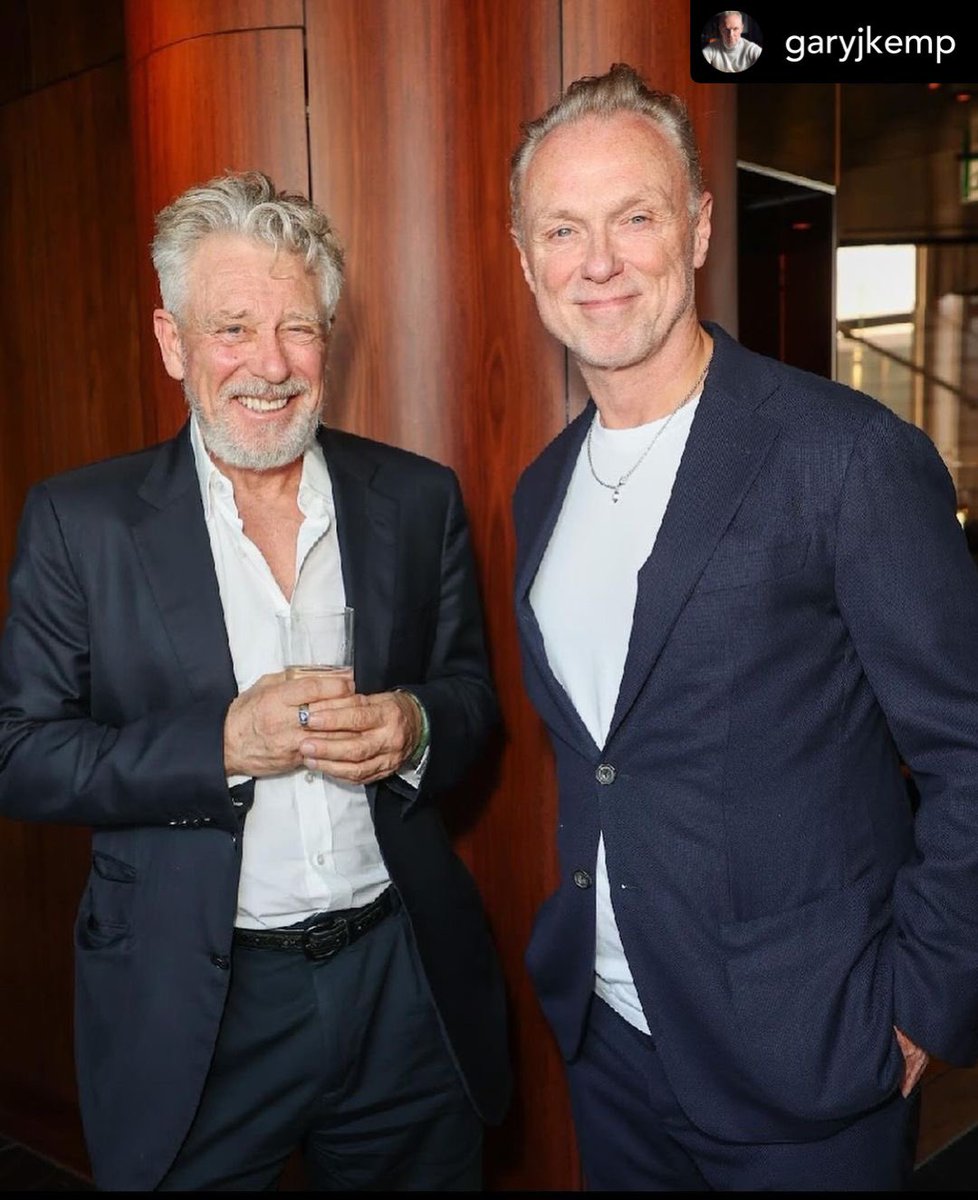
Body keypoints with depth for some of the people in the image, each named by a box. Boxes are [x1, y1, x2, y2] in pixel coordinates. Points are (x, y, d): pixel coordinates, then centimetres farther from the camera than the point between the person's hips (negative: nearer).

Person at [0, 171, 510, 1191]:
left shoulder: (418, 499, -1)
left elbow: (472, 692, 6)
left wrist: (415, 728, -17)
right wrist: (223, 742, -21)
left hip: (407, 989, 3)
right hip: (191, 1011, -2)